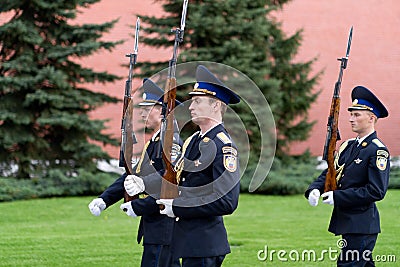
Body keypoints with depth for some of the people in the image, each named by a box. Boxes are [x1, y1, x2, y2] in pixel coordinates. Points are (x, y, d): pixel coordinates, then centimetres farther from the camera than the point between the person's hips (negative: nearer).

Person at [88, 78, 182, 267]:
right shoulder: (154, 142, 16)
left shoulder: (171, 141, -15)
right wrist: (105, 199, 5)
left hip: (163, 228, -10)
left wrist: (139, 207, -18)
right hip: (153, 226, 10)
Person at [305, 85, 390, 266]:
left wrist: (337, 197, -18)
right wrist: (314, 190, -8)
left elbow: (376, 191, -18)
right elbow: (329, 174, 15)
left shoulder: (378, 151, -11)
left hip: (362, 224, -9)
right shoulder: (348, 146, 15)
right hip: (347, 222, 9)